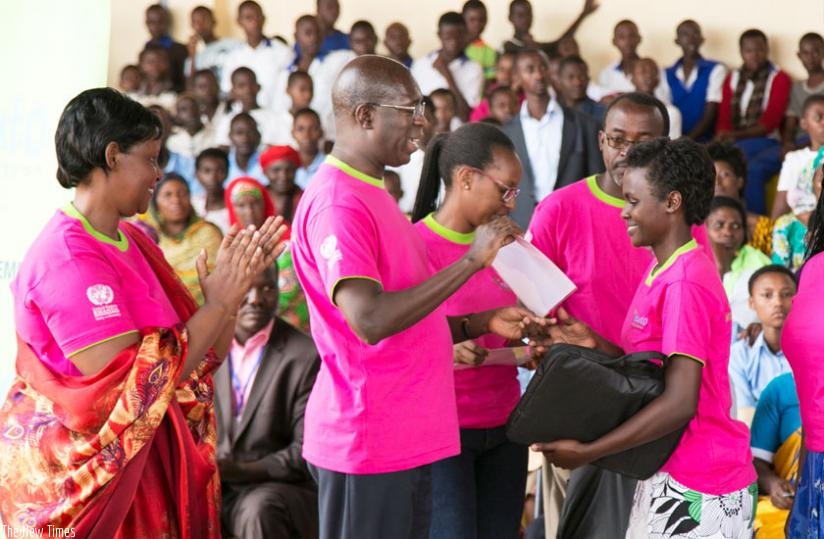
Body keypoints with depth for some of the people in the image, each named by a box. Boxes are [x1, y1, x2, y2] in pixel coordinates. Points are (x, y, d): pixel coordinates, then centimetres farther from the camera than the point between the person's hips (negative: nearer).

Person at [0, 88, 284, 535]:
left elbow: (205, 356, 7)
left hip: (147, 457, 9)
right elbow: (134, 388, -26)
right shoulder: (68, 259, -20)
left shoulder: (131, 240, 7)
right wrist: (218, 302, -21)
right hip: (81, 477, -8)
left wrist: (235, 283, -6)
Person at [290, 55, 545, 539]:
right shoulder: (338, 203, -16)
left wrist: (484, 323, 6)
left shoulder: (371, 195, 16)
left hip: (405, 439, 10)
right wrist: (472, 261, -23)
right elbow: (371, 321, -27)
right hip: (368, 443, -10)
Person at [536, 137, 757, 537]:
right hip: (670, 474, 9)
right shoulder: (663, 271, 10)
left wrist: (585, 452, -20)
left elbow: (679, 402, -25)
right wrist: (595, 345, -2)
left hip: (696, 488, -9)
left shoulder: (685, 284, -20)